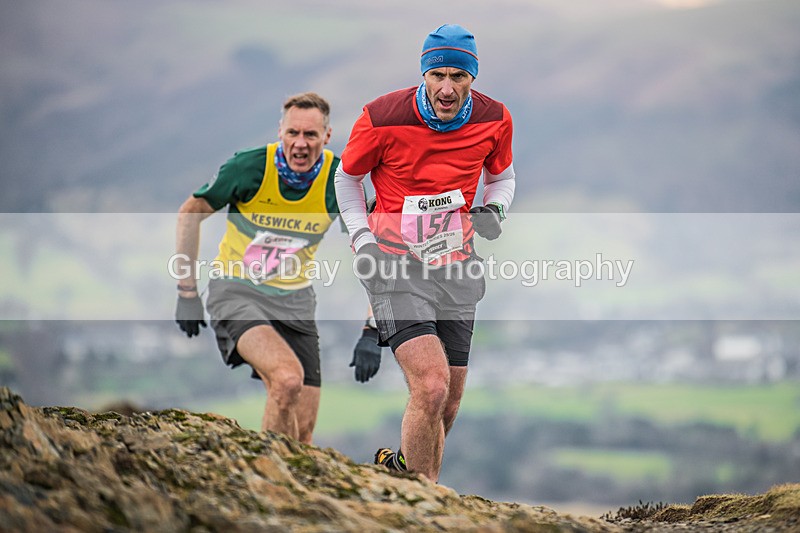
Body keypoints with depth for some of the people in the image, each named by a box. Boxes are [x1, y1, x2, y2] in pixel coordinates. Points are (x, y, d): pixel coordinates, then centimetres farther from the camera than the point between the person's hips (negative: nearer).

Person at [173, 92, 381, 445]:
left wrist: (371, 333, -10)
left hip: (295, 300, 3)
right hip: (236, 292, -3)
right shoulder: (249, 166, -17)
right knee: (288, 379, -31)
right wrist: (187, 293, -2)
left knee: (302, 433, 0)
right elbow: (190, 213, -3)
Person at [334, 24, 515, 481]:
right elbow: (347, 177, 5)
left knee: (448, 405, 10)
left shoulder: (494, 120, -4)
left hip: (457, 268, 5)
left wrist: (494, 209, -4)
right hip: (397, 266, -5)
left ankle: (399, 467, 37)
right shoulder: (382, 119, -14)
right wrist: (362, 237, -5)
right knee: (431, 388, -22)